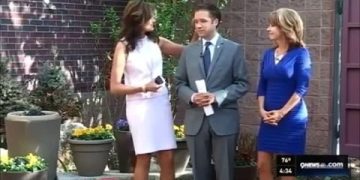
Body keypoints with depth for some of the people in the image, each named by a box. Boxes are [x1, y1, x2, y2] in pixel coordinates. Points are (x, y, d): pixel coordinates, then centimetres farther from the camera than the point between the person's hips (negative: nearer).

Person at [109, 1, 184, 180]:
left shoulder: (156, 41, 9)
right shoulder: (124, 46, -2)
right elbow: (114, 87, -6)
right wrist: (143, 88, -18)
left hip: (161, 103, 4)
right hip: (140, 106, -4)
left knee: (168, 158, 2)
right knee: (144, 159, -1)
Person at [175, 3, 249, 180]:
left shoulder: (233, 49, 1)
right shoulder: (188, 51, 10)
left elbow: (242, 83, -2)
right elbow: (180, 83, 10)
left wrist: (217, 97, -16)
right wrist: (192, 96, -11)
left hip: (224, 120, -3)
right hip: (195, 120, 3)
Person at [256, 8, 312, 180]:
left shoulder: (300, 53, -7)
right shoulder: (268, 54, 10)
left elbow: (301, 88, -12)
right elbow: (262, 86, 10)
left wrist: (281, 113, -16)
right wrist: (262, 110, -6)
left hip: (291, 119, -5)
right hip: (269, 119, 5)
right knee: (263, 166, 3)